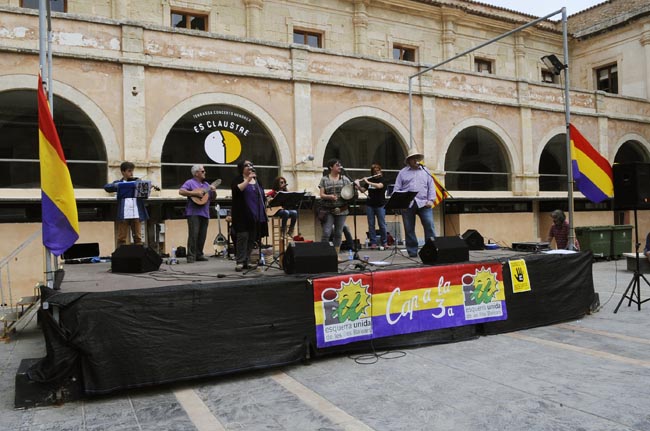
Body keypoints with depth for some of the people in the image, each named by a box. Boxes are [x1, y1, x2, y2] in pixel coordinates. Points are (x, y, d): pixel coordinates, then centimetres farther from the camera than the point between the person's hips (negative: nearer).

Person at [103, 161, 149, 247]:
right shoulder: (118, 183, 10)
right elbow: (106, 187, -4)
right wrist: (117, 185, -21)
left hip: (136, 214, 2)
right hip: (123, 215, -1)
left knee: (138, 238, 5)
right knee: (121, 238, 2)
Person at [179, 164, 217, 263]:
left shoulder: (206, 184, 20)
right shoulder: (190, 182, 0)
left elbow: (213, 198, 22)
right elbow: (181, 191, -14)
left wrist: (214, 191, 1)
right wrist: (195, 193, -18)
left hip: (205, 213, 7)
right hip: (193, 213, -7)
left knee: (202, 236, 7)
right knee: (193, 234, -12)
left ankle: (199, 255, 15)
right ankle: (191, 256, -9)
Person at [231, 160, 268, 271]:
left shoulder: (257, 180, 17)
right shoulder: (238, 179, 1)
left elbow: (262, 195, 21)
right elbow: (236, 190, -19)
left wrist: (264, 210, 14)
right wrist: (248, 180, -23)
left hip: (256, 215, 5)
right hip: (243, 215, -5)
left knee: (252, 239, 5)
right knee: (243, 237, -10)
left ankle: (247, 261, 12)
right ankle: (240, 262, -6)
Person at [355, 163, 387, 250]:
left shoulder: (383, 180, -2)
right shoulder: (369, 179, 10)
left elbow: (379, 186, -23)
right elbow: (363, 190, 12)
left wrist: (367, 182, -20)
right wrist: (358, 185, -7)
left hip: (380, 205, -3)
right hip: (370, 205, 3)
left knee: (382, 224, 1)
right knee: (371, 224, 3)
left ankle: (384, 242, 13)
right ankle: (373, 243, 8)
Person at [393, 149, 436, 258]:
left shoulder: (426, 171, 15)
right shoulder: (403, 172, 11)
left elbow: (431, 187, 10)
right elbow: (397, 189, 7)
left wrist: (431, 200, -3)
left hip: (424, 204, 0)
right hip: (407, 205, 0)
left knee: (429, 226, -9)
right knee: (409, 229, 3)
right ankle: (412, 252, 11)